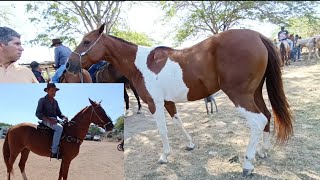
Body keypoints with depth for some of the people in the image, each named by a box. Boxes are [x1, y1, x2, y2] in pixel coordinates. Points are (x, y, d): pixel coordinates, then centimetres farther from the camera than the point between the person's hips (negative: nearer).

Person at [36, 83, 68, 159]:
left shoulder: (55, 101, 16)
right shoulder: (42, 100, -1)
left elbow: (59, 113, 19)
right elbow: (38, 113, -8)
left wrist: (64, 117, -4)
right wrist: (48, 119, -23)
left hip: (54, 121, 7)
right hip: (46, 121, -7)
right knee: (59, 128, -33)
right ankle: (54, 151, -35)